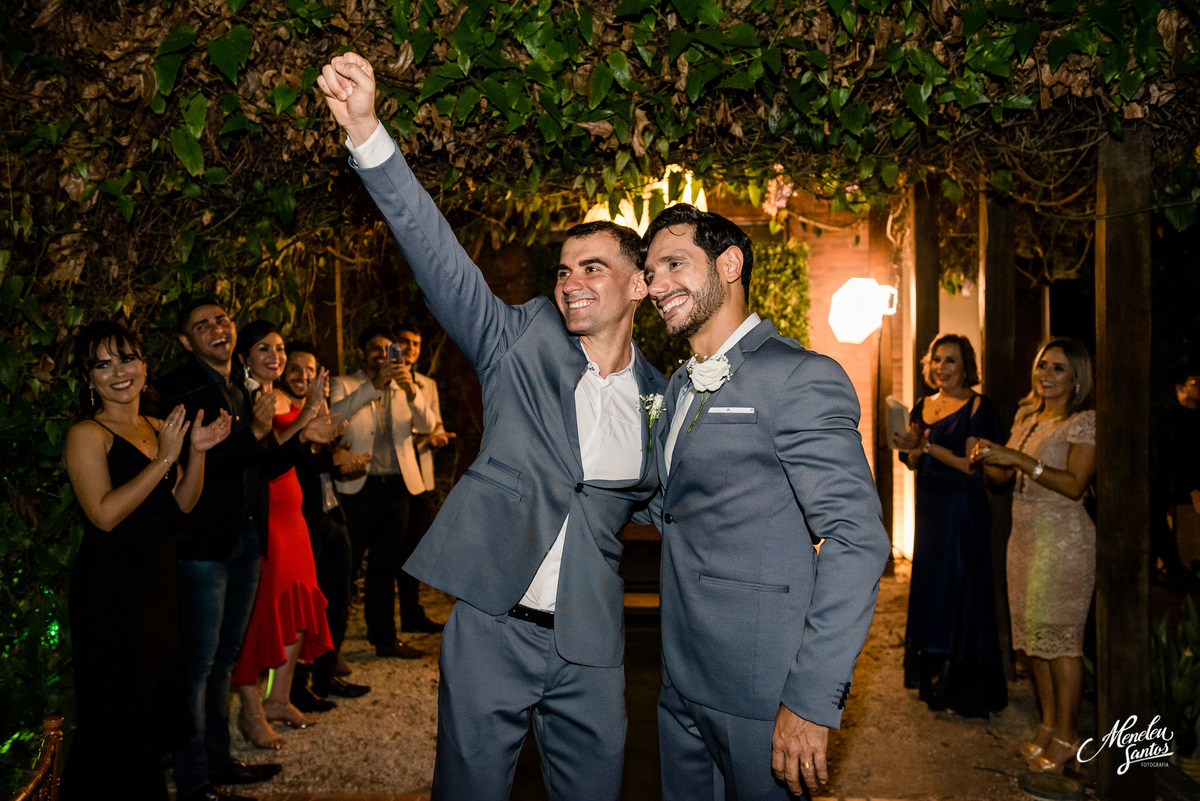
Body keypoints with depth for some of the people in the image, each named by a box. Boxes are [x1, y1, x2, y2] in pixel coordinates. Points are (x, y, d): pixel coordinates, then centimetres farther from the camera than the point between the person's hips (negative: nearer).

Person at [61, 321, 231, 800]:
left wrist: (198, 450, -3)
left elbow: (183, 505, 11)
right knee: (114, 720, 1)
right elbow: (104, 514, -20)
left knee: (157, 707, 15)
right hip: (109, 592, -7)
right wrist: (164, 459, -20)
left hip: (157, 585, 7)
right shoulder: (87, 434, -10)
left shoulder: (157, 428, 11)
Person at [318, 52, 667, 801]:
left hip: (589, 647, 2)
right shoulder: (524, 341, -2)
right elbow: (439, 254, -14)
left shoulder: (662, 399, 4)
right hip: (491, 627, -1)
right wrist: (366, 130, -22)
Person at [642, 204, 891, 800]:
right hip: (682, 685, 8)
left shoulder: (801, 376, -14)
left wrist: (811, 701, -22)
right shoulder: (679, 387, 14)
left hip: (758, 695, -8)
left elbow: (858, 541, -20)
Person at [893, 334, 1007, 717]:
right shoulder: (923, 406, 11)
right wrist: (912, 448, -10)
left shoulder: (978, 408, -8)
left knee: (960, 592, -2)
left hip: (963, 509, -7)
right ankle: (933, 678, 24)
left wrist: (927, 445, -20)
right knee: (928, 590, 12)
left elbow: (971, 465, -15)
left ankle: (965, 689, 9)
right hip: (929, 508, 7)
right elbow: (914, 464, 11)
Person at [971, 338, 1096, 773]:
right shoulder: (1026, 415, 13)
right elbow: (1003, 476, 16)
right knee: (1033, 633, 11)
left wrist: (1019, 459, -23)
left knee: (1059, 636, -3)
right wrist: (986, 458, -6)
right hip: (1024, 535, 8)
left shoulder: (1083, 422, -9)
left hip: (1063, 538, -8)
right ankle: (1048, 724, 23)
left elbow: (1074, 484, -19)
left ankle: (1066, 737, 9)